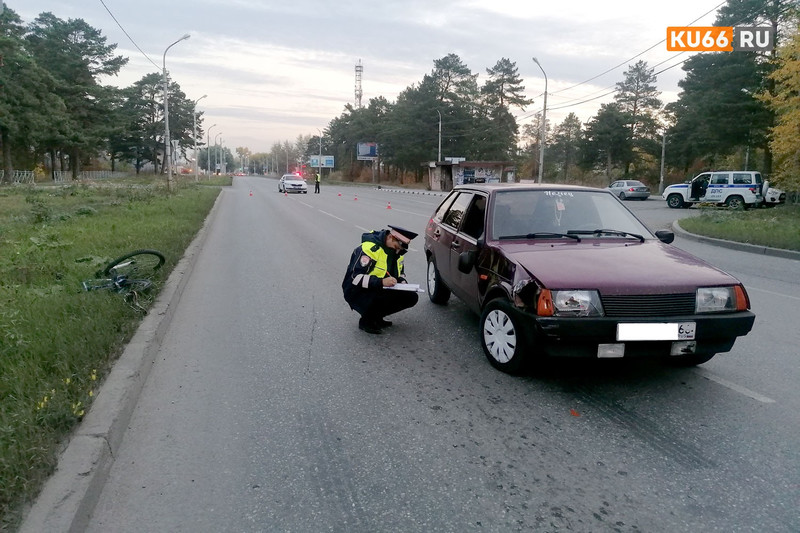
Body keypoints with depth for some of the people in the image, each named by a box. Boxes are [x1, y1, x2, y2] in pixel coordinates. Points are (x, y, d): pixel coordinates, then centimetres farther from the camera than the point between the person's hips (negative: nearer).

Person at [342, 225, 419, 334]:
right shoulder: (370, 248, -24)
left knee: (412, 297, -8)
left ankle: (377, 316, 8)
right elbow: (355, 277, -28)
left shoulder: (397, 250, 2)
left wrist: (402, 282, -6)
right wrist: (381, 282, -37)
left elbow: (400, 272, 18)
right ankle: (366, 321, -7)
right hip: (358, 292, -8)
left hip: (380, 290, 8)